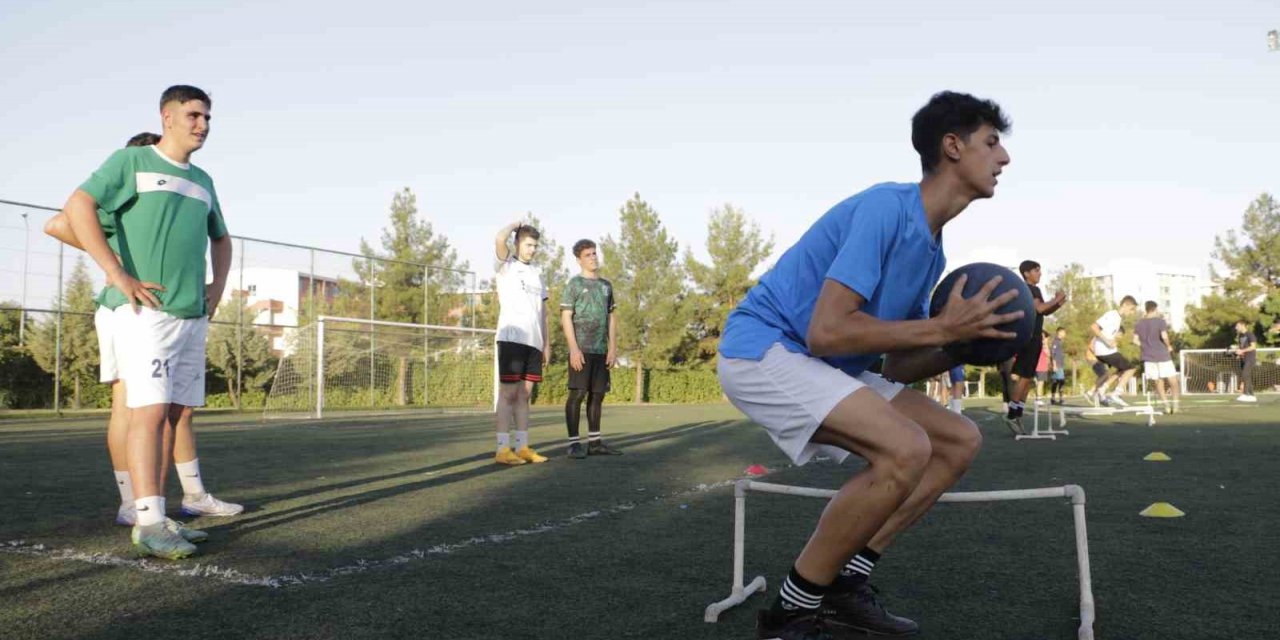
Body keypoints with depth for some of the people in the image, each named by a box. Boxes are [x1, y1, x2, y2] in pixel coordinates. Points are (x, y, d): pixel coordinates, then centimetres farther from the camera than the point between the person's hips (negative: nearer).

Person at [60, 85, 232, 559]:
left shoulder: (202, 181, 20)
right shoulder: (131, 161, 1)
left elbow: (220, 238, 34)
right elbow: (77, 206, -11)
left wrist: (219, 285, 17)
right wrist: (118, 275, -18)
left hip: (192, 316, 7)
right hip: (144, 310, -7)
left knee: (173, 413, 7)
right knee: (150, 411, -13)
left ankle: (150, 509, 14)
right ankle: (149, 524, -13)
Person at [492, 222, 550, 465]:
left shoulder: (536, 273, 21)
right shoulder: (507, 265, 2)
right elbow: (499, 239, -19)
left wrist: (547, 343, 15)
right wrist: (515, 224, 0)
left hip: (534, 341, 6)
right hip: (511, 338, -6)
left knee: (524, 394, 8)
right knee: (508, 393, -6)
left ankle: (522, 447, 11)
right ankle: (503, 449, -4)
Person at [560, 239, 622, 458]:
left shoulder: (606, 285, 17)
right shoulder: (574, 283, 1)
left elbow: (612, 318, 17)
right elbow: (566, 318, -6)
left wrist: (613, 348, 7)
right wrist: (574, 349, -15)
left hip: (601, 350, 6)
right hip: (581, 349, -5)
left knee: (597, 394, 7)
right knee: (577, 393, -6)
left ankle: (594, 442, 14)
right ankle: (574, 443, -3)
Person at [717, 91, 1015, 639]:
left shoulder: (930, 247, 11)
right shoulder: (886, 208, -18)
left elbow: (896, 366, 12)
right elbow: (826, 331, -27)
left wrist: (969, 344, -3)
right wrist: (939, 327, -21)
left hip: (825, 367, 10)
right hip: (762, 350, -10)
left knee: (960, 441, 5)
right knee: (906, 449, -27)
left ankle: (845, 585, 4)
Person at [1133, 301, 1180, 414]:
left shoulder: (1139, 324, 9)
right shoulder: (1160, 321, -5)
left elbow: (1135, 340, 5)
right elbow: (1164, 336, -18)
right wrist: (1169, 346, -1)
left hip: (1148, 357, 4)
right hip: (1163, 356, -4)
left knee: (1158, 383, 8)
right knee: (1173, 381, 8)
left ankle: (1166, 406, 2)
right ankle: (1175, 403, 2)